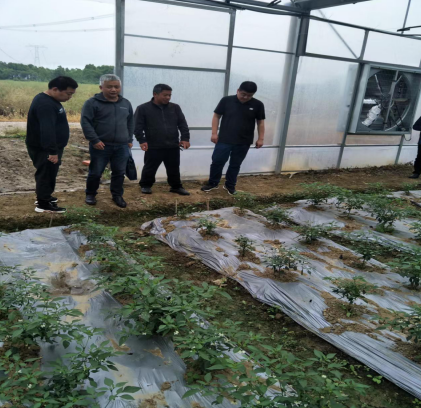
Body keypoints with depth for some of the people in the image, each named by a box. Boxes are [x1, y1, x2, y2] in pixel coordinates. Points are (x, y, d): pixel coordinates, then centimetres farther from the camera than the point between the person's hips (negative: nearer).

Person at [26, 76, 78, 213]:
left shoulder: (50, 100, 11)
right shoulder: (45, 104, -24)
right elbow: (47, 130, -31)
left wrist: (55, 149, 23)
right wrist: (52, 151, -34)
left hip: (49, 147, 10)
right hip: (44, 149, -10)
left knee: (49, 174, 20)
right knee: (46, 174, -1)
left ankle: (44, 196, 34)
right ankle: (43, 204, 8)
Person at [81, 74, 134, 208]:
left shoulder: (126, 103, 11)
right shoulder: (92, 103, -6)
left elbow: (130, 122, 20)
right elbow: (85, 122, -10)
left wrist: (130, 140, 14)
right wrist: (94, 140, -16)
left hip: (122, 146, 4)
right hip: (101, 145, -4)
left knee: (119, 173, 10)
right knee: (95, 172, 5)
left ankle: (117, 195, 27)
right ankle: (90, 194, 25)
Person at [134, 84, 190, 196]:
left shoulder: (175, 108, 8)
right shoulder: (143, 108, -2)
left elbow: (182, 124, 7)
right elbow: (138, 126, -5)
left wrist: (185, 138, -4)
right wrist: (142, 140, -16)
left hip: (173, 146, 3)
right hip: (153, 147, -3)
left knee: (174, 169, 12)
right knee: (150, 169, 9)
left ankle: (176, 186, 27)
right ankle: (145, 185, 29)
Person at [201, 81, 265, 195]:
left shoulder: (257, 105, -3)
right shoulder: (226, 100, -5)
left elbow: (260, 122, 5)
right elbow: (216, 116, 0)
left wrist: (261, 138, 1)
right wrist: (214, 133, -6)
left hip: (243, 142, 1)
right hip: (224, 140, -1)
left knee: (235, 165, 12)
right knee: (217, 162, 4)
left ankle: (230, 185, 29)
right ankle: (212, 183, 22)